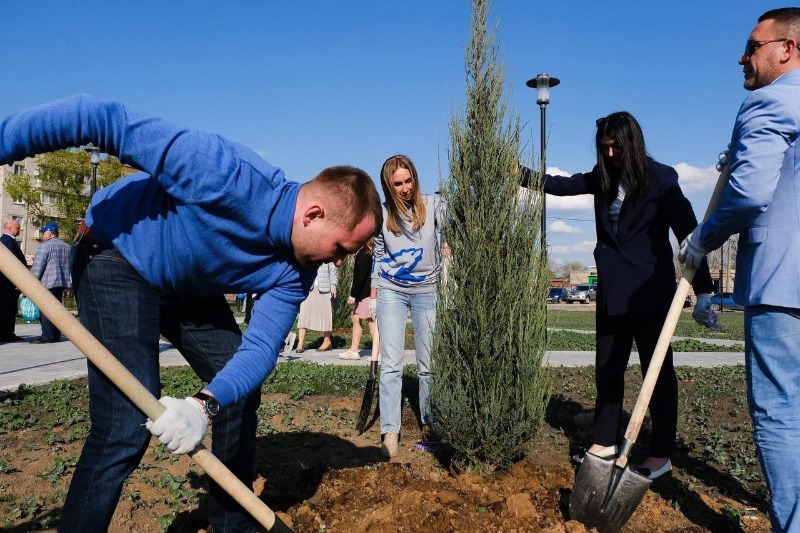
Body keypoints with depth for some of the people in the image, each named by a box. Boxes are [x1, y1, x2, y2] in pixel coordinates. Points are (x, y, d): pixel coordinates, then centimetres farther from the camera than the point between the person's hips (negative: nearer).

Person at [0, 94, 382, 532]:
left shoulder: (295, 272, -13)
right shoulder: (233, 177, -35)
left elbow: (260, 347, -18)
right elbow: (103, 119, -32)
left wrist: (205, 404, -37)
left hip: (190, 287, 7)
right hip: (119, 258, -7)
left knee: (241, 394, 8)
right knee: (127, 427, -17)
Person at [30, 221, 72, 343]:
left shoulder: (44, 246, -6)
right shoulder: (67, 247, 16)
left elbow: (37, 268, -9)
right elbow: (70, 267, 18)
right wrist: (69, 284, 20)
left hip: (48, 283, -7)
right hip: (63, 282, 7)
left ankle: (47, 336, -7)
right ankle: (56, 336, 10)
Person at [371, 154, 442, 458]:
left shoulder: (431, 205, -1)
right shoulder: (383, 214, 3)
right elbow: (378, 258, 10)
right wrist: (372, 298, 9)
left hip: (427, 291, 0)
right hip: (391, 291, 1)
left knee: (428, 364, 6)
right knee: (391, 364, -3)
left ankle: (429, 423, 21)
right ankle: (390, 431, 2)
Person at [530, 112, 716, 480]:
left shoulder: (659, 178, -7)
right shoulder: (603, 179, 9)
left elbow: (688, 231, -10)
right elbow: (560, 185, 16)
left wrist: (702, 291, -15)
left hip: (649, 292, -6)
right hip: (612, 290, 6)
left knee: (658, 371, 3)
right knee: (607, 369, 12)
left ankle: (661, 455, 14)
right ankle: (604, 443, 24)